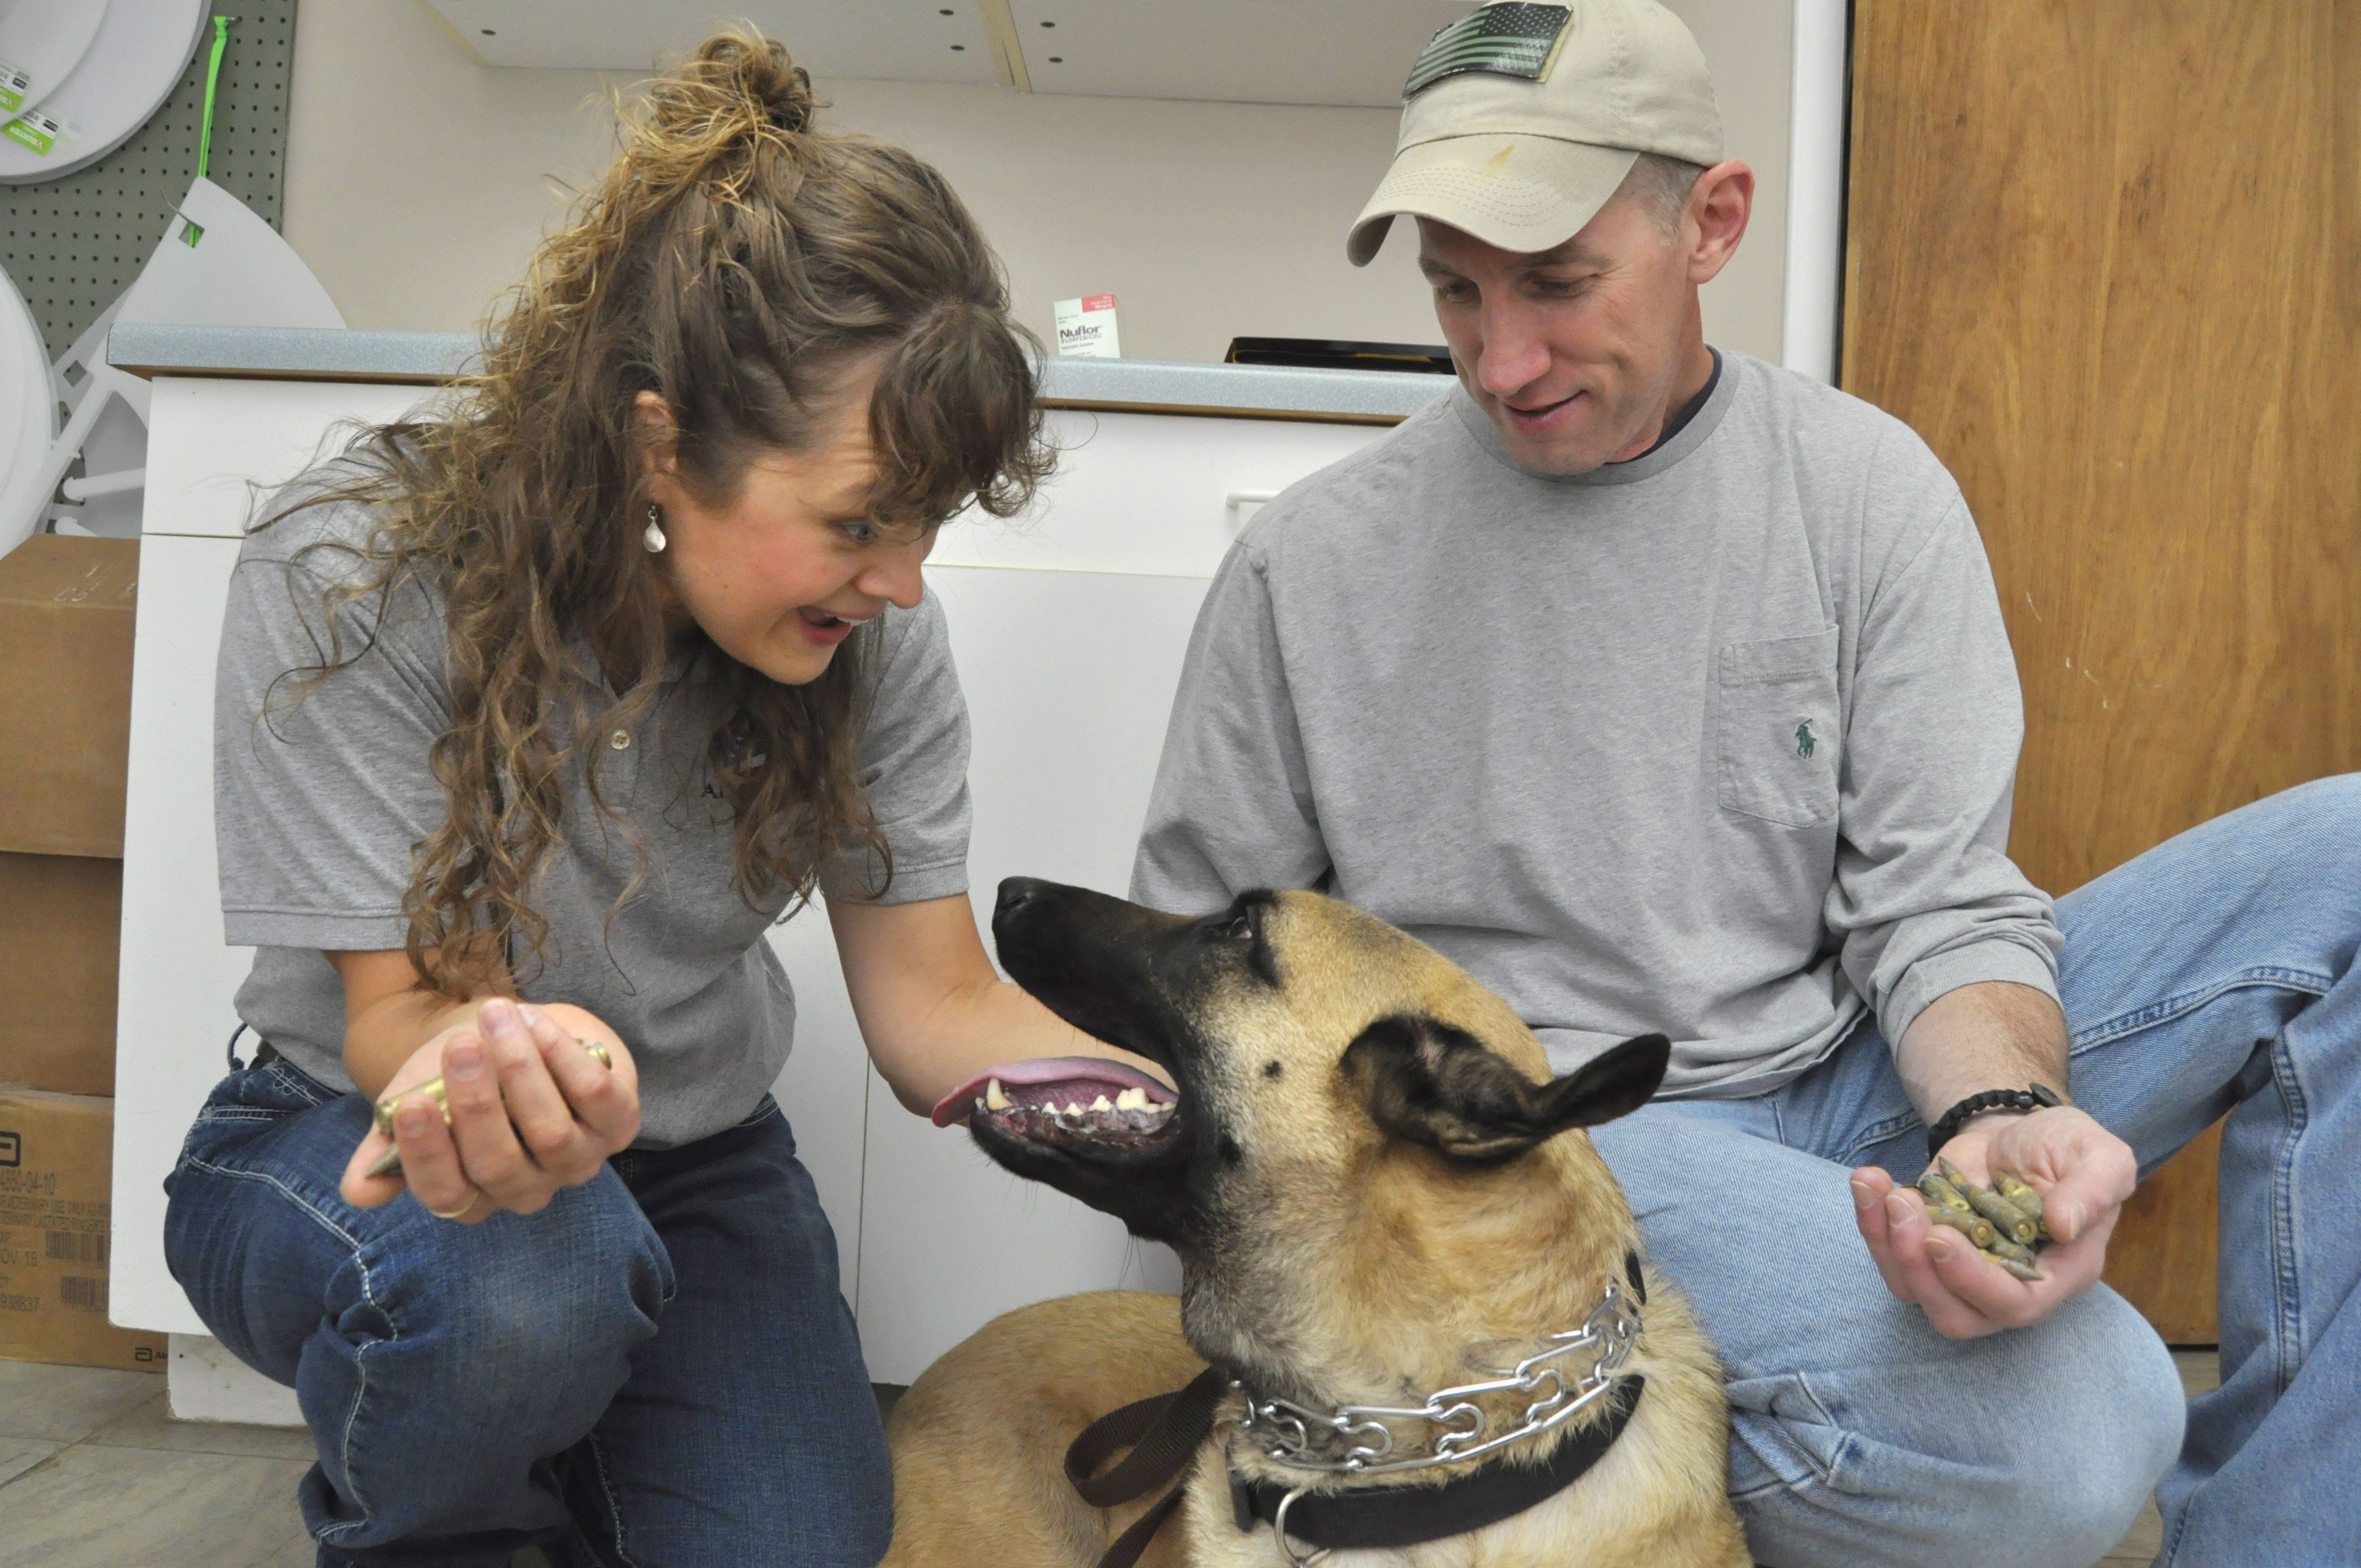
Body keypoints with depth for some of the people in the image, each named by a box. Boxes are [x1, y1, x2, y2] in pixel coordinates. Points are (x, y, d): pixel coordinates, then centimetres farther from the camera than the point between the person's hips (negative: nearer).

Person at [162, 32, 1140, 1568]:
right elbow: (397, 1006, -23)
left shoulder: (871, 634, -14)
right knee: (512, 1274, -36)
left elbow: (934, 1006, -12)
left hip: (691, 1162, 4)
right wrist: (484, 1060, -49)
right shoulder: (357, 576, -24)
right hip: (350, 1151, -3)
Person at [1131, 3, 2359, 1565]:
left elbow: (1937, 899, -3)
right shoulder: (1311, 561, -4)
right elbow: (1201, 952, 4)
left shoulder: (1869, 489, 0)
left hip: (1841, 1078, 4)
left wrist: (1999, 1117, -26)